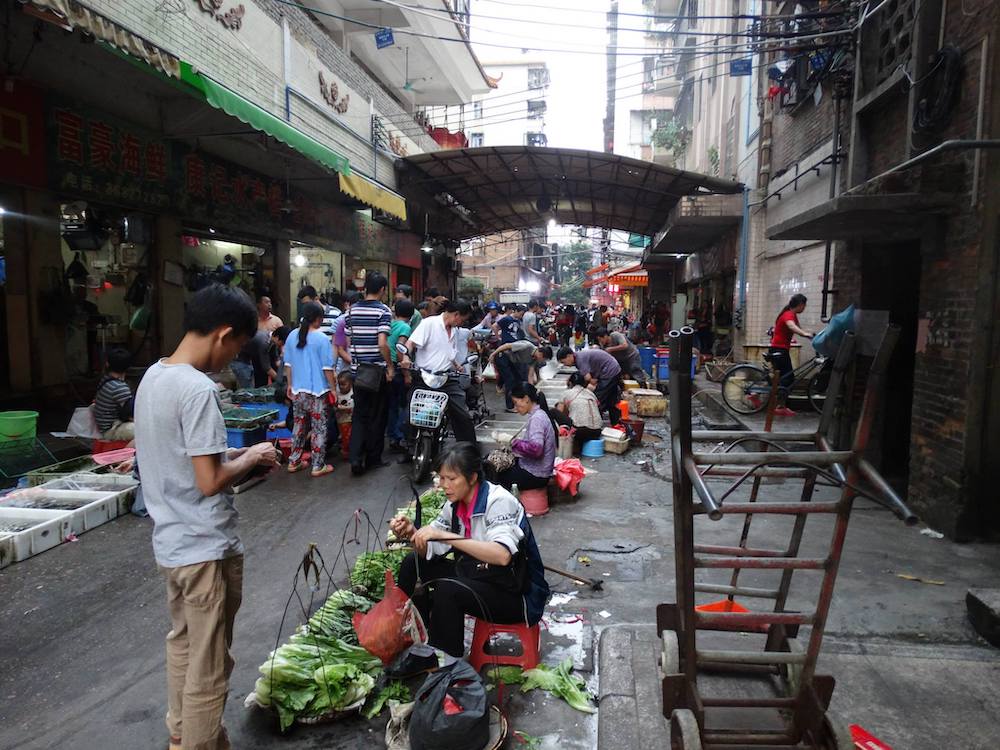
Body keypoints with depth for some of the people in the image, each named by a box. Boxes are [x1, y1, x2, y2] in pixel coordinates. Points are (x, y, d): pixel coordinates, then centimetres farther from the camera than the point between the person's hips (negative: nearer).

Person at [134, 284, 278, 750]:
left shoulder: (153, 376, 4)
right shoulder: (198, 389, -24)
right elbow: (209, 482, -24)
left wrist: (232, 454, 8)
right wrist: (251, 458, -8)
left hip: (170, 542, 9)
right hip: (206, 549, -9)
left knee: (182, 644, 25)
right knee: (209, 666, 7)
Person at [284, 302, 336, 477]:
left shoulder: (292, 336, 2)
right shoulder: (322, 338, -14)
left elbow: (288, 364, 8)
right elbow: (327, 368, -12)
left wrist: (290, 385, 18)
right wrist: (333, 388, -3)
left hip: (298, 391, 5)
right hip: (318, 391, -5)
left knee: (298, 426, 18)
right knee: (319, 429, 4)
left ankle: (294, 462, 24)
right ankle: (318, 466, 8)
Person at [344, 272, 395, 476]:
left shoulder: (353, 309, 6)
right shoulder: (383, 311, -11)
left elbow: (348, 341, 9)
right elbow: (382, 343, -20)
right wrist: (390, 366, -9)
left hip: (358, 369, 5)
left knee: (359, 414, 11)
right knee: (377, 416, 8)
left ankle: (356, 459, -1)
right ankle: (373, 459, 16)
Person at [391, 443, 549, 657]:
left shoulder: (499, 501, -23)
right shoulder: (455, 504, 0)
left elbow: (502, 555, -38)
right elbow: (429, 552, 5)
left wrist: (444, 535, -39)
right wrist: (412, 533, -16)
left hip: (516, 594, -8)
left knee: (447, 590, -30)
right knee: (413, 563, 2)